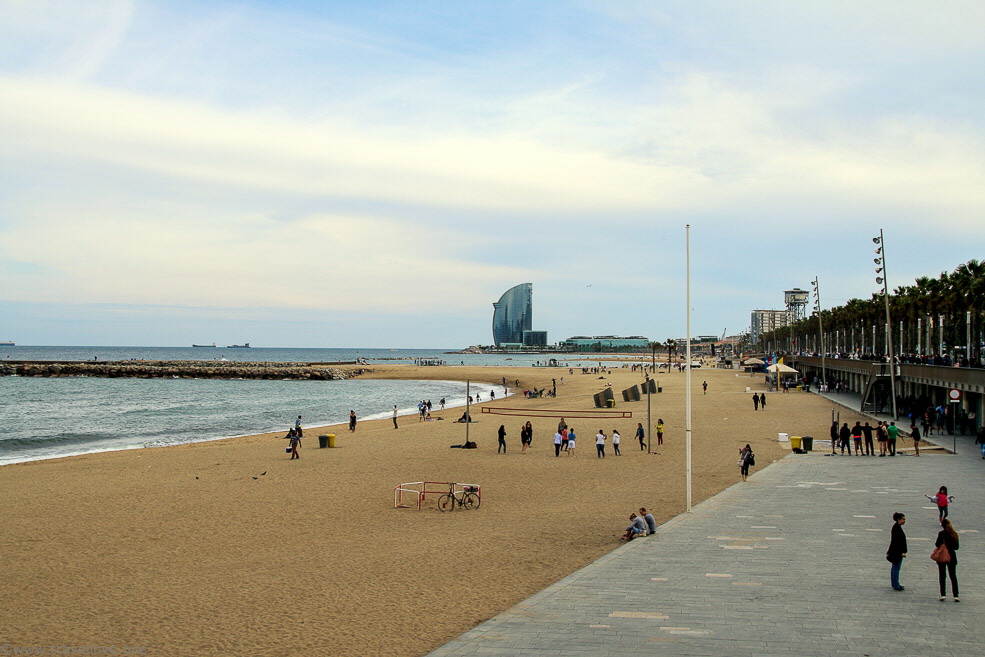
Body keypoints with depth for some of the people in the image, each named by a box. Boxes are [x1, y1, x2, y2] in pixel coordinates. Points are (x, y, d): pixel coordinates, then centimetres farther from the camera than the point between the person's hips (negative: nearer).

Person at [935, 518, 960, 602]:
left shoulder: (941, 533, -11)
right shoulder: (954, 534, 1)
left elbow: (937, 544, -15)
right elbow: (956, 547, 3)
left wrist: (936, 544, 6)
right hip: (952, 557, 3)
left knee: (942, 576, 6)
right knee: (953, 576, 8)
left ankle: (943, 594, 2)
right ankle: (956, 595, 2)